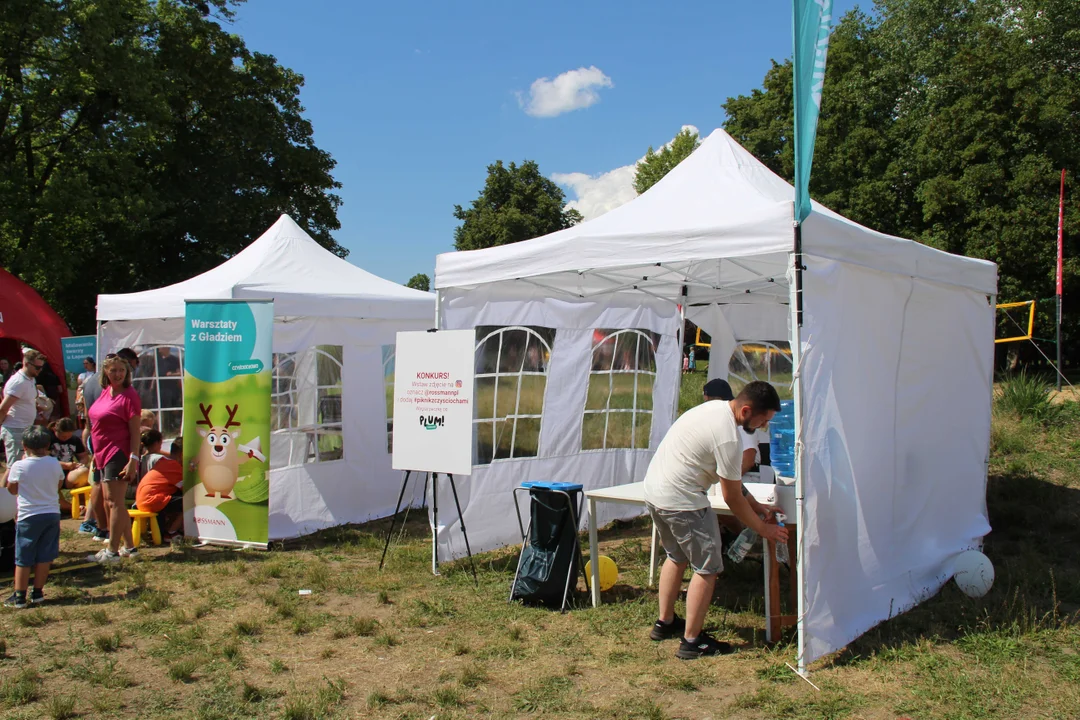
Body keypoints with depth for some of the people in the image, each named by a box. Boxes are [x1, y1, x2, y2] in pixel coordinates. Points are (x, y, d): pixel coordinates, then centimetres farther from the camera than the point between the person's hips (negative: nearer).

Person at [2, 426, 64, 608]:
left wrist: (10, 471, 16)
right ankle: (37, 593, 16)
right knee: (44, 557, 10)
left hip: (28, 516, -3)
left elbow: (12, 489, 3)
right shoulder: (54, 464, -2)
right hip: (52, 514, 3)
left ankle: (19, 596, 9)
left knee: (23, 559, 6)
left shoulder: (19, 466, -11)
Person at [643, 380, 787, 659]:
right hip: (681, 500, -10)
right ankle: (691, 642, 6)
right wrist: (763, 528, 0)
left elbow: (733, 481, 17)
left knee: (677, 557, 25)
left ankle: (664, 623, 37)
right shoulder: (728, 437, -22)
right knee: (708, 568, 0)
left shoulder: (715, 408, 8)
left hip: (654, 488, 10)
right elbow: (732, 498, -13)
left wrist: (757, 506, 17)